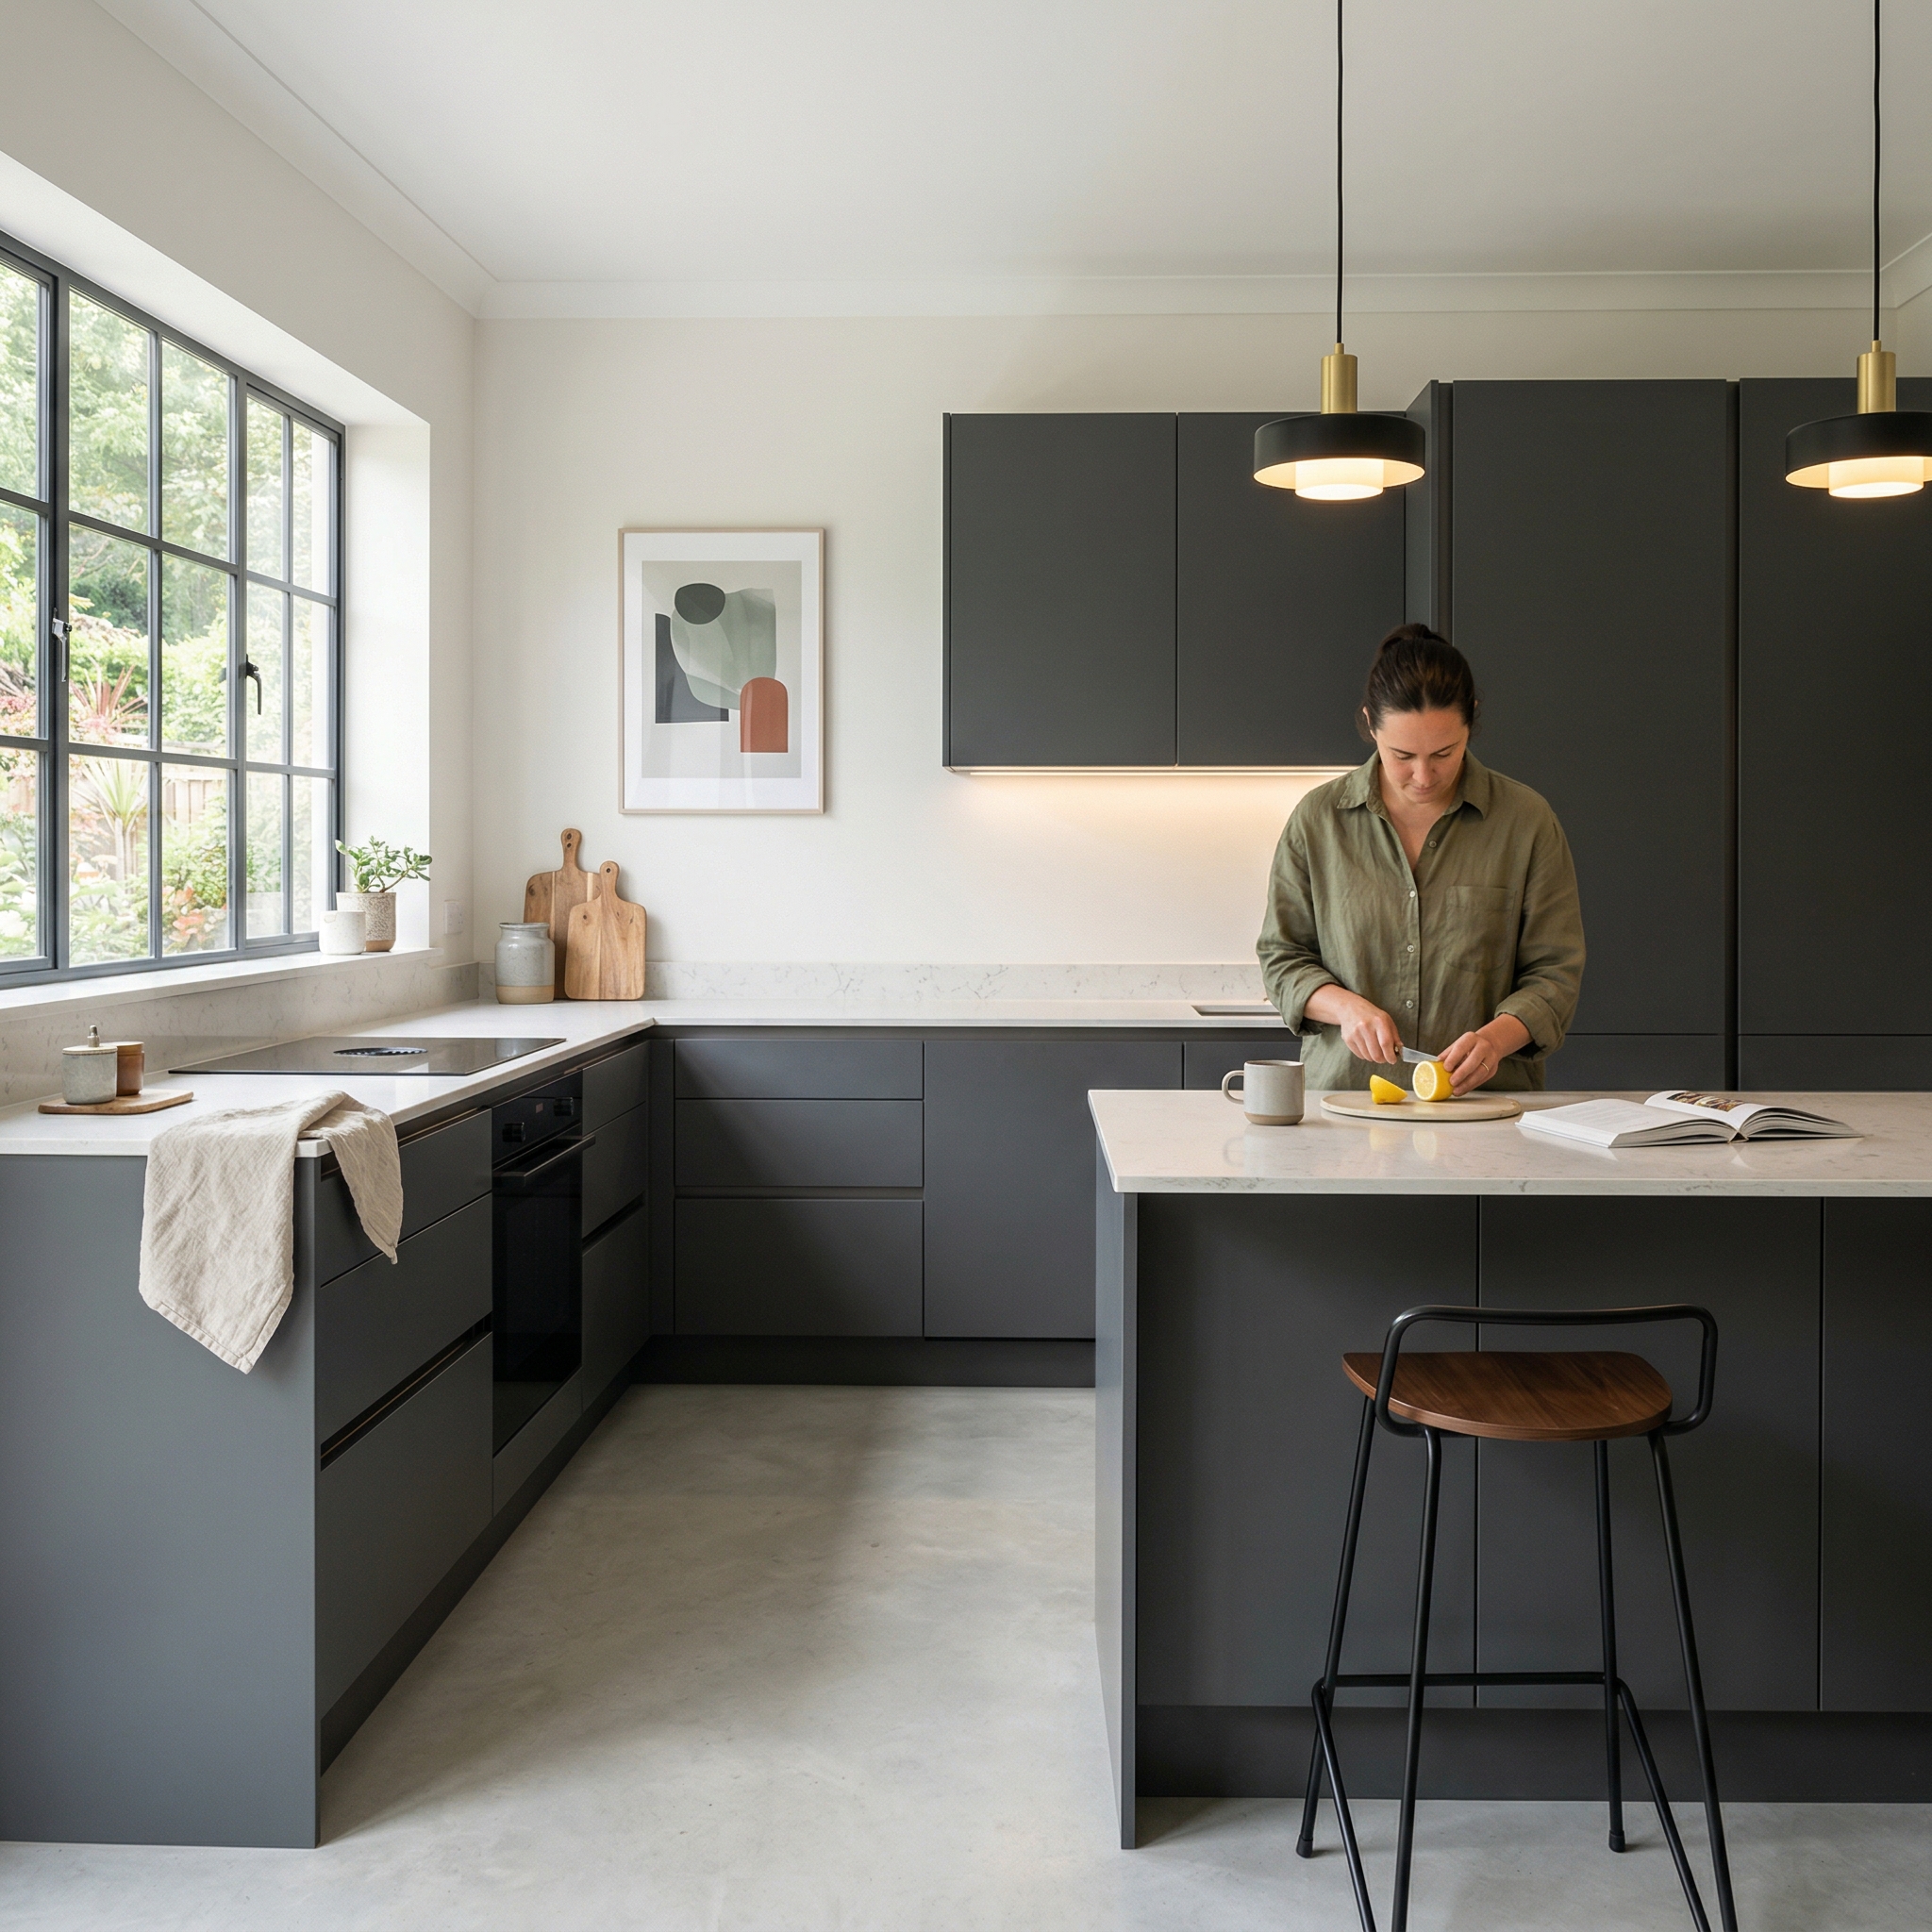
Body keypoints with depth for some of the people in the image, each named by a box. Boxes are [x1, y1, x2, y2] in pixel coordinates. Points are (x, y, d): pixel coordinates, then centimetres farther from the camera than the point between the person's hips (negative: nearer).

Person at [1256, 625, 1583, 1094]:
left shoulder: (1527, 821, 3)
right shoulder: (1318, 818, 5)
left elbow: (1554, 972, 5)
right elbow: (1282, 956, 12)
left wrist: (1496, 1037, -15)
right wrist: (1346, 1006, -8)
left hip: (1486, 1100, 0)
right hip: (1344, 1092, 1)